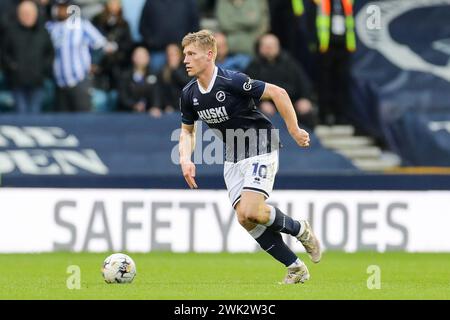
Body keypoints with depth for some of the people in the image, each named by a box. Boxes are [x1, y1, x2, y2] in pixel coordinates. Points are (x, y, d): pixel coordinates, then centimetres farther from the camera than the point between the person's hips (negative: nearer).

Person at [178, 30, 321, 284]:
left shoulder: (232, 81, -23)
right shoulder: (189, 95, -2)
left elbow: (278, 93, -18)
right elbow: (187, 130, 13)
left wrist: (294, 130, -16)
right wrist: (186, 160, -4)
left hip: (260, 149, -7)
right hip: (233, 157, 7)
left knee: (250, 212, -23)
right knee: (245, 220, -3)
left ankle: (300, 229, 5)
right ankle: (296, 268, 9)